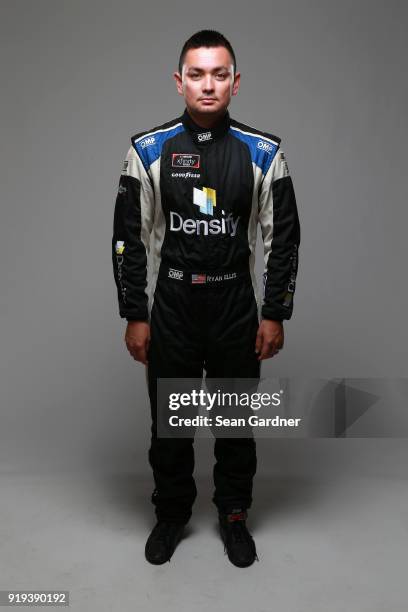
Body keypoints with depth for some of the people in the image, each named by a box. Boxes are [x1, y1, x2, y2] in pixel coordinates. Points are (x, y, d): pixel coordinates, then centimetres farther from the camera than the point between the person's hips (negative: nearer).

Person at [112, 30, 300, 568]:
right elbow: (129, 237, -1)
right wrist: (134, 315, -3)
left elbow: (284, 236, 0)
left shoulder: (264, 152, -3)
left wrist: (275, 315, -3)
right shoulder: (148, 149, -3)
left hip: (238, 309, 0)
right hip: (171, 308, 0)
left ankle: (233, 516, 35)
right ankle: (172, 514, 36)